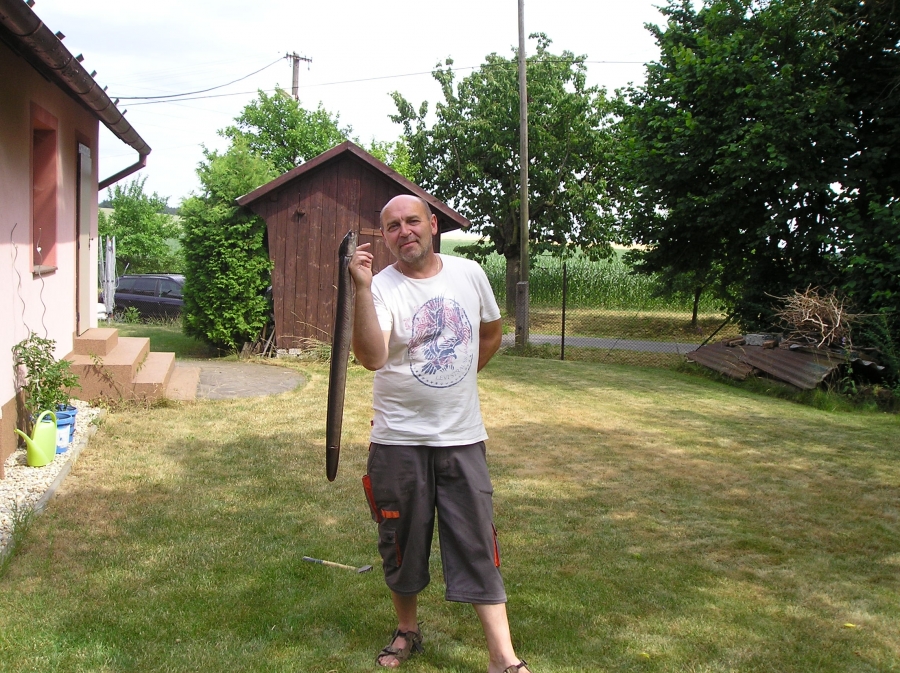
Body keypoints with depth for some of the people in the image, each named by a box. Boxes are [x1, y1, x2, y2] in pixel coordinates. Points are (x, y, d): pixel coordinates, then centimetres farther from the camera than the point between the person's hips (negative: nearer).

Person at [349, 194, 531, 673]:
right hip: (398, 440, -1)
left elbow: (491, 334, 20)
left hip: (462, 436, 2)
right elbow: (371, 358, -28)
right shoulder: (382, 288, -9)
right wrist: (362, 289, -37)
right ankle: (407, 630, 34)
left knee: (477, 546, 2)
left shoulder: (469, 274, 2)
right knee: (402, 543, 12)